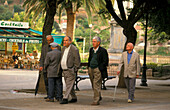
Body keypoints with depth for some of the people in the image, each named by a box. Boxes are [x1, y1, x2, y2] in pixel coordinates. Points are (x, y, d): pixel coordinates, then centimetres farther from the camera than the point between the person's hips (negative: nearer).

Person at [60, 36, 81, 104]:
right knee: (69, 85, 12)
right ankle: (74, 98, 22)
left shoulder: (74, 49, -12)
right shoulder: (63, 48, 12)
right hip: (64, 70, 8)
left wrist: (75, 70, -14)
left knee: (69, 85, -10)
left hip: (71, 70, -8)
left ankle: (65, 99, -13)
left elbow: (77, 60, -12)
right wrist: (62, 69, 18)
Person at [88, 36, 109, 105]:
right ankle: (99, 97, 34)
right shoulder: (91, 50, 12)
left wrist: (99, 68, -13)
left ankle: (96, 101, -5)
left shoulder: (103, 51, -8)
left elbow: (105, 61, -9)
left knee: (96, 85, -9)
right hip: (91, 69, 7)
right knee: (93, 85, 15)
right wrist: (89, 67, 13)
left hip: (98, 70, -7)